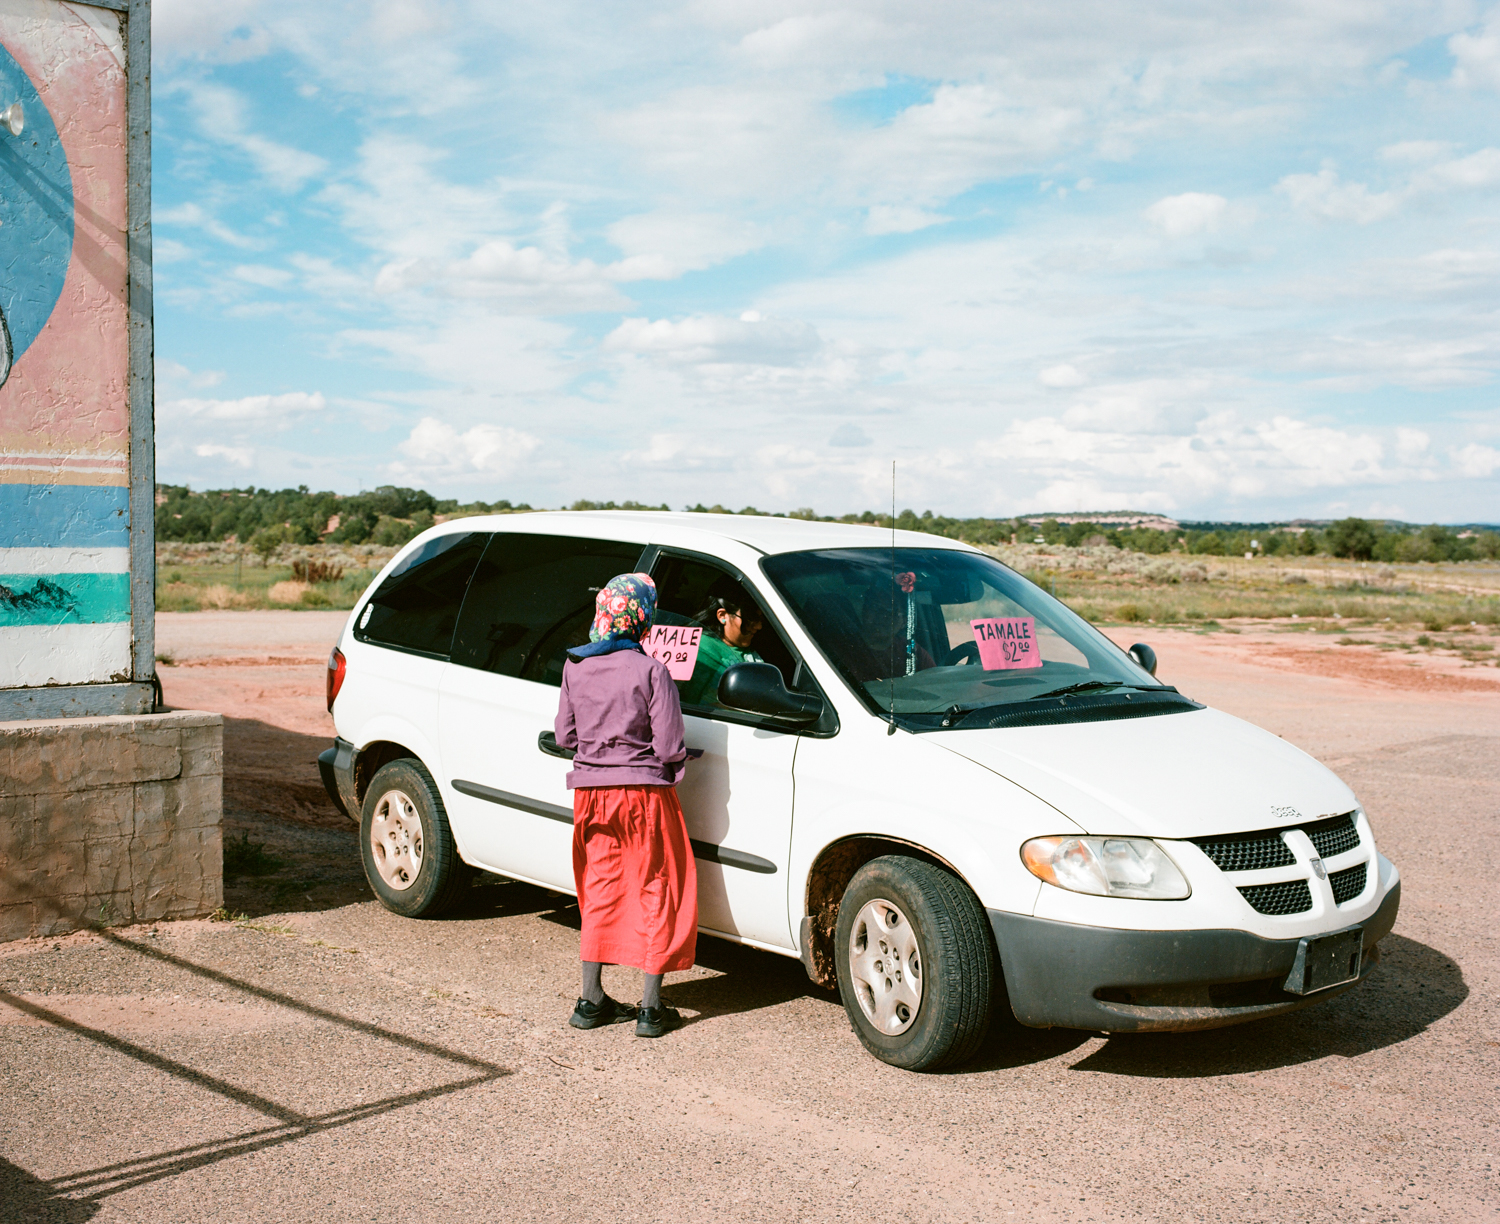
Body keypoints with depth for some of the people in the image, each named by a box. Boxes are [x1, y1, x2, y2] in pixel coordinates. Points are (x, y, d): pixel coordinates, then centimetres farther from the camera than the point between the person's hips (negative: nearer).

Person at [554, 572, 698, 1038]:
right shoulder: (650, 671, -14)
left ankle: (591, 1000, 18)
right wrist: (673, 765, 8)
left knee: (599, 892, 15)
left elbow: (564, 735, 8)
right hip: (644, 793, -5)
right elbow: (670, 747, -14)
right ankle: (650, 1008, 8)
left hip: (591, 792, 5)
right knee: (656, 893, 7)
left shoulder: (575, 666, 1)